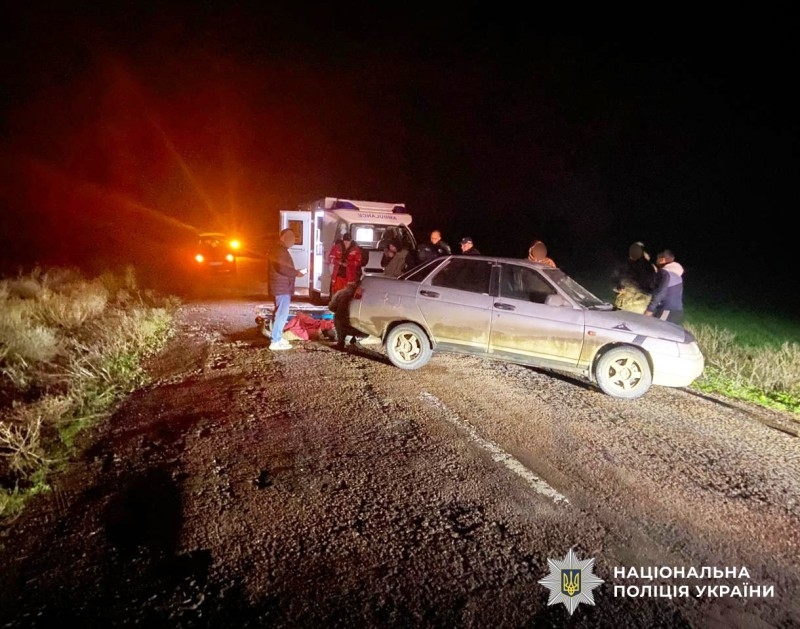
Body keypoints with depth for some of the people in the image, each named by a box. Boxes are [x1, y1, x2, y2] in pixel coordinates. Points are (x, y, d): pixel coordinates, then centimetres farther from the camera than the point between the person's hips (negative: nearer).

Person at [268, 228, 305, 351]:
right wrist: (296, 273, -14)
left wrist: (294, 272, 12)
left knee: (280, 312, 17)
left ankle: (277, 337, 24)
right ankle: (275, 342, -8)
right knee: (282, 313, -9)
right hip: (282, 287, -11)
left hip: (280, 286, 11)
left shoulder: (278, 249, 17)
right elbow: (282, 268, -26)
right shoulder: (280, 250, -17)